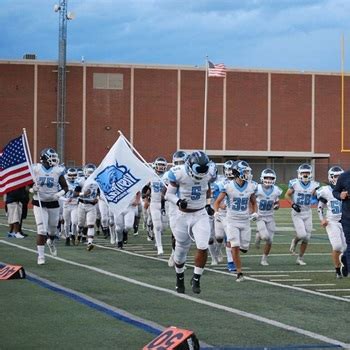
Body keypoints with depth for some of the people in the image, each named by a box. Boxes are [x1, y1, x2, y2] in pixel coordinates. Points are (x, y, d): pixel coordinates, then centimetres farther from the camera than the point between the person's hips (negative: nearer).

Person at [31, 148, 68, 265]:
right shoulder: (35, 169, -6)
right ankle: (41, 255, -3)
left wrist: (60, 194, -16)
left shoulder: (58, 171, -4)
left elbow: (65, 187, 4)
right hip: (39, 204, -2)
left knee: (52, 228, 16)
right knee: (42, 230, -10)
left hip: (53, 204, 2)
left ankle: (51, 242, 51)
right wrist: (32, 189, -18)